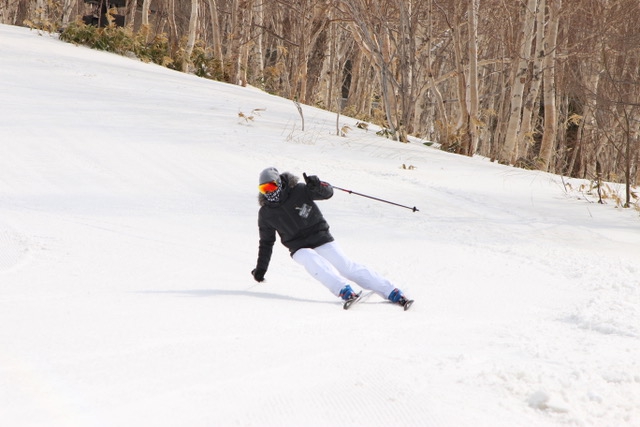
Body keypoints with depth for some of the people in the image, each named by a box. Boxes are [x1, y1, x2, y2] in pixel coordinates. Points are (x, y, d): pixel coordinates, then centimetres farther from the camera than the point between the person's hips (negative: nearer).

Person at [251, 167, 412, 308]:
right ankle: (344, 290, -49)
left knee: (347, 267, -12)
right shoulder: (265, 213, 1)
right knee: (313, 261, -33)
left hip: (321, 239, -1)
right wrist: (260, 268, 15)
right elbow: (266, 242, 13)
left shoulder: (298, 191, -7)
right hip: (299, 249, 1)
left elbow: (327, 193, -8)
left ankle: (391, 292, -15)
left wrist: (317, 185, -30)